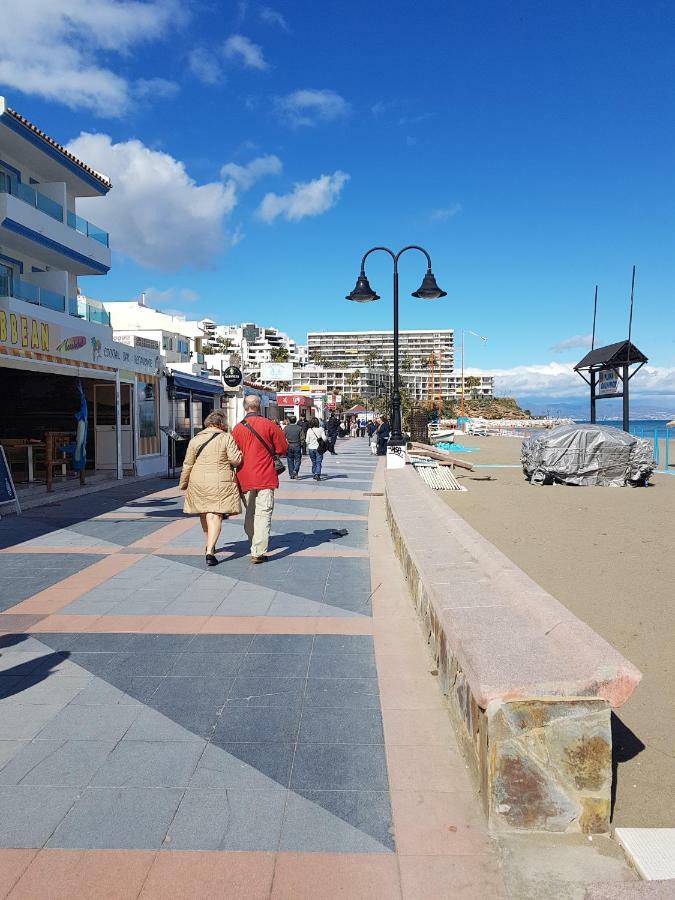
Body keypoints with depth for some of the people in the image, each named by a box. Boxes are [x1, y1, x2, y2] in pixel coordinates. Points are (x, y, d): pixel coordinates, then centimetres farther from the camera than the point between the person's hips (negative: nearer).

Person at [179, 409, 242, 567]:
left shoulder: (195, 440, 6)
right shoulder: (226, 438, -3)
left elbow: (188, 465, 8)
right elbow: (235, 459, -12)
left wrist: (183, 484, 18)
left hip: (198, 482, 4)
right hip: (221, 483, -3)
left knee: (204, 514, 20)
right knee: (215, 515, -4)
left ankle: (209, 546, 36)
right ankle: (210, 552, -17)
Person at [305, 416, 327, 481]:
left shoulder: (309, 430, -4)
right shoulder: (321, 429, -8)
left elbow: (307, 440, -2)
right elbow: (324, 438, -13)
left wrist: (307, 448, 12)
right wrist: (327, 440, 8)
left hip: (311, 448, 2)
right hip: (319, 448, -2)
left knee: (314, 462, 16)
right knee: (318, 462, 0)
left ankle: (314, 475, 22)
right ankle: (317, 474, -16)